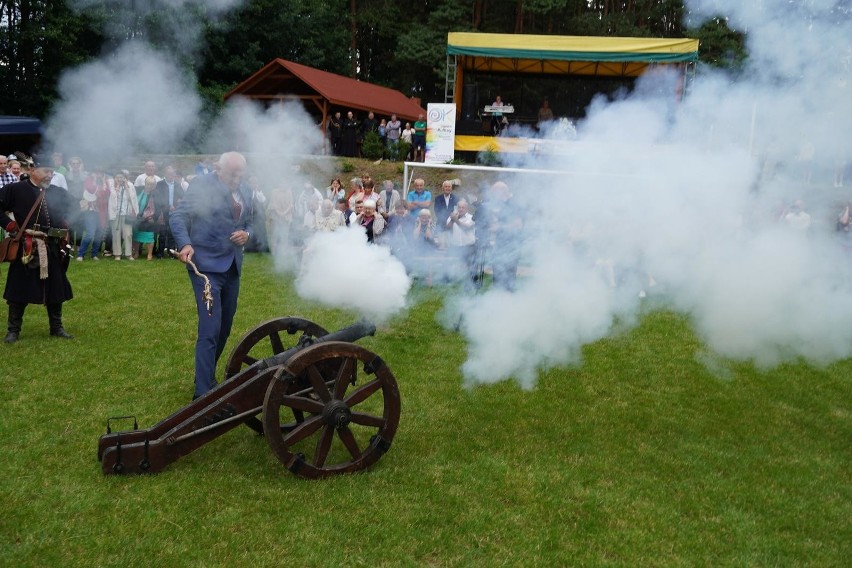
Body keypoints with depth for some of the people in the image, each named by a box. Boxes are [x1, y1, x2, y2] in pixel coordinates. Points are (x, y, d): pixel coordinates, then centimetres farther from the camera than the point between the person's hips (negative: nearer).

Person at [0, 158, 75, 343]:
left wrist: (65, 233, 4)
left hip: (53, 249, 4)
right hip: (25, 248, -4)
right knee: (19, 289, 3)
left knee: (55, 289, 10)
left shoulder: (59, 193, 9)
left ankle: (57, 328, 22)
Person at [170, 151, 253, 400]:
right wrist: (185, 244, -27)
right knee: (210, 330, -12)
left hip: (232, 267, 7)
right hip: (206, 265, -7)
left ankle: (207, 376, 31)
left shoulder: (245, 192, 11)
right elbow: (178, 217, -10)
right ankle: (204, 392, -7)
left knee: (224, 329, 14)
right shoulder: (201, 184, -8)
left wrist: (246, 235, -3)